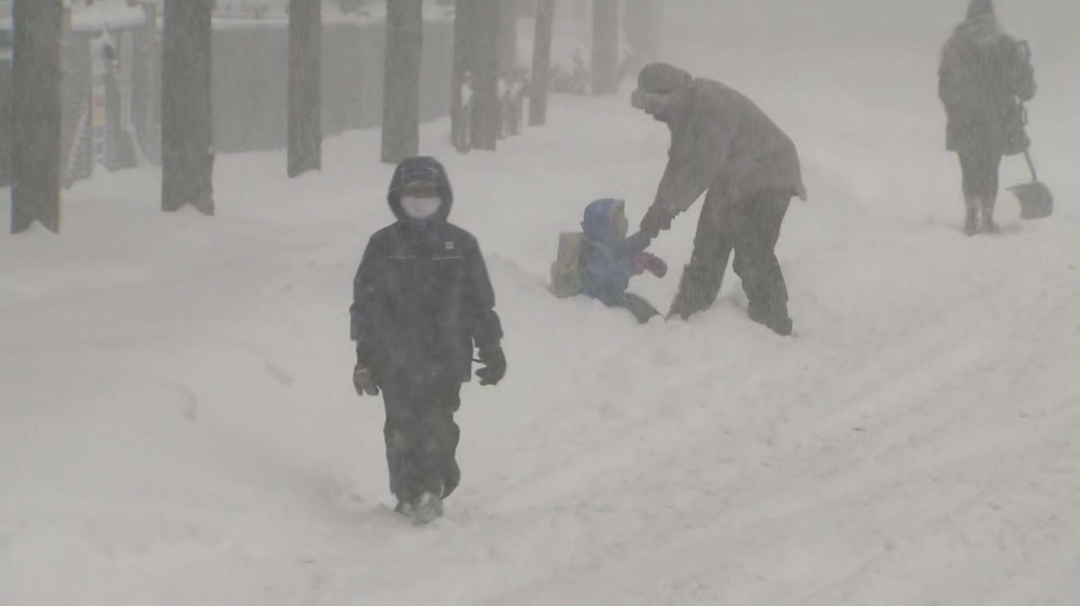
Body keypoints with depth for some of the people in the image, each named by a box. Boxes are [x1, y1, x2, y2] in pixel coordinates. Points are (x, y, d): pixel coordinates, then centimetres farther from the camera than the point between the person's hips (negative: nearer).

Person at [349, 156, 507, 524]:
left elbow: (481, 302, 11)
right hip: (396, 361, 0)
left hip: (446, 359, 0)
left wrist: (491, 349, 11)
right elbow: (364, 302, 9)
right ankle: (408, 493, 6)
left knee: (438, 428, -7)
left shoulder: (460, 246, 6)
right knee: (402, 431, -2)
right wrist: (365, 356, 7)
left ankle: (433, 489, 3)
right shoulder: (383, 246, 5)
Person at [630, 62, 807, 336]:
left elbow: (701, 169, -33)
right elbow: (680, 161, 4)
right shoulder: (682, 110, -1)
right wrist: (661, 205, -7)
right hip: (730, 184, 10)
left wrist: (668, 207, -29)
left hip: (766, 180, -10)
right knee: (707, 251, 13)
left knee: (753, 257, -15)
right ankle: (684, 316, 23)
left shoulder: (711, 109, -32)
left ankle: (775, 330, -9)